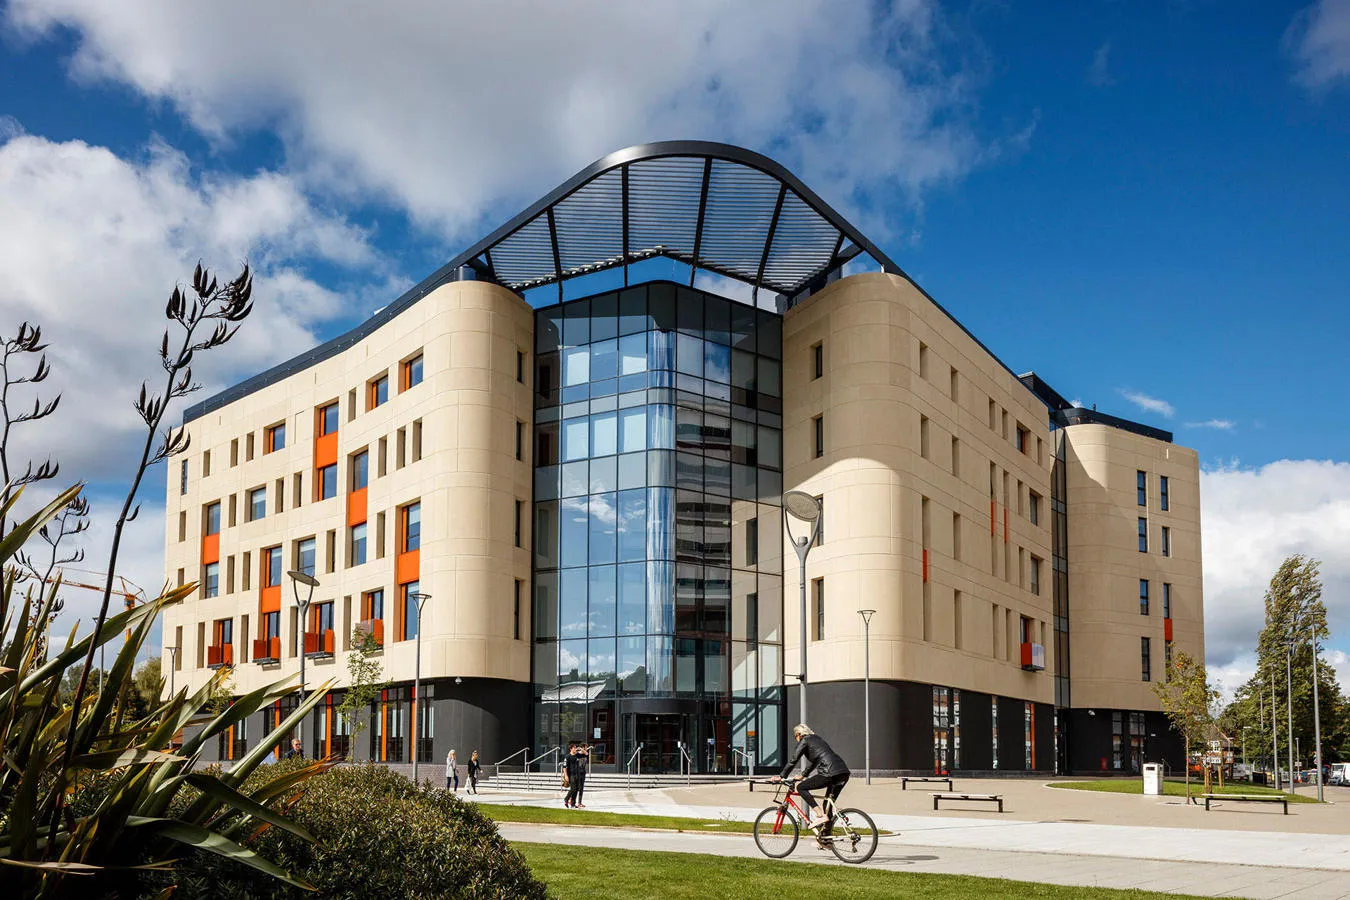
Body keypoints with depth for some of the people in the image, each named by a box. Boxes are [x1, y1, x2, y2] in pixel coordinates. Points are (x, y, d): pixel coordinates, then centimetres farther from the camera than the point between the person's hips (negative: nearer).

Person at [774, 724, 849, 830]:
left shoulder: (804, 741, 8)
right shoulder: (817, 738, 31)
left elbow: (793, 760, 2)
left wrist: (781, 776, 9)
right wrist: (803, 775, 49)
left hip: (830, 772, -8)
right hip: (844, 772, 8)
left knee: (801, 787, 3)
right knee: (829, 803, 17)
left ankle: (820, 815, -9)